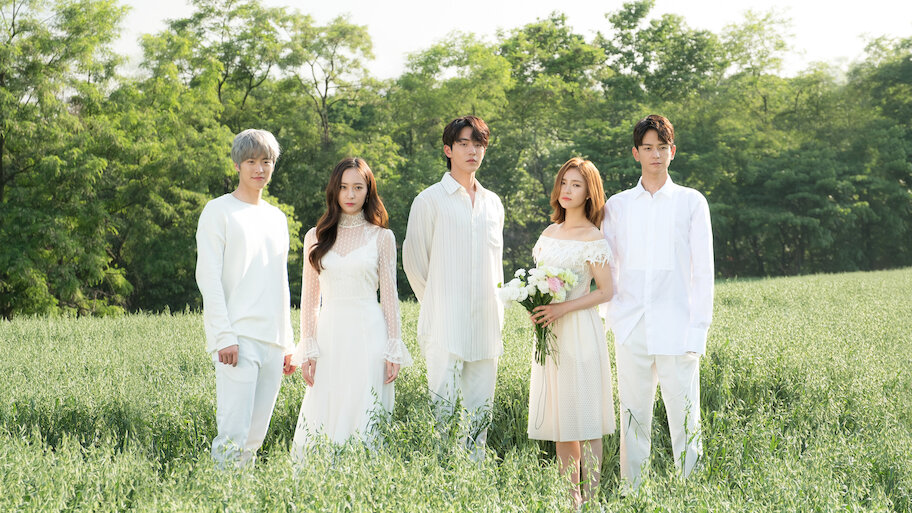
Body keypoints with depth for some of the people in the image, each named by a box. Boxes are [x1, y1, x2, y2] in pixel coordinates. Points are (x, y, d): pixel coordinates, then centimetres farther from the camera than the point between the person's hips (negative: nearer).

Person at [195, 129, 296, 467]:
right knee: (233, 434, -13)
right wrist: (224, 336, -15)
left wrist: (287, 343, 18)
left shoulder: (277, 219, 20)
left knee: (255, 437, 5)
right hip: (238, 338, -6)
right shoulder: (219, 211, 2)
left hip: (272, 341, 6)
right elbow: (208, 278, -6)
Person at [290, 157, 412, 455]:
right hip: (330, 333, 2)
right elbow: (309, 299, 10)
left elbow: (389, 297, 5)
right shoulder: (316, 237, 9)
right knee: (324, 414, -1)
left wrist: (393, 350, -1)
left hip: (369, 333, -2)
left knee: (363, 415, -4)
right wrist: (307, 349, 1)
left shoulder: (382, 237, 5)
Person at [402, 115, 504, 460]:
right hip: (445, 326, -5)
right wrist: (437, 304, 8)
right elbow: (414, 260, 5)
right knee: (443, 408, -7)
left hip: (485, 325, 5)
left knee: (481, 411, 6)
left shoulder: (493, 203, 16)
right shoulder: (430, 201, 0)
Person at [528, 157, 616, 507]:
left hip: (580, 331, -7)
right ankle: (569, 497, 16)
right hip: (549, 333, 7)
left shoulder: (593, 238, -7)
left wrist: (563, 308, -17)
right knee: (560, 416, 9)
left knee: (584, 416, -3)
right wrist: (536, 304, 2)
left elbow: (606, 291, -10)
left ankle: (590, 498, 3)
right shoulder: (550, 233, 13)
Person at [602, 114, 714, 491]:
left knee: (684, 418, -5)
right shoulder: (617, 205, 13)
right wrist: (615, 316, 2)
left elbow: (703, 269, 3)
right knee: (633, 419, 5)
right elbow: (607, 268, 15)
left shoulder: (691, 202, 7)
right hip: (631, 329, 2)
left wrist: (698, 329, -4)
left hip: (676, 329, -2)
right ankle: (632, 495, 11)